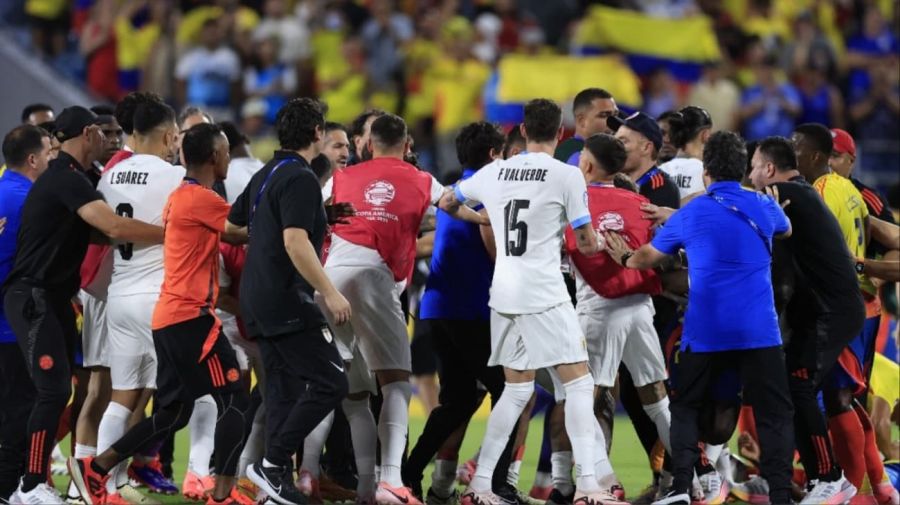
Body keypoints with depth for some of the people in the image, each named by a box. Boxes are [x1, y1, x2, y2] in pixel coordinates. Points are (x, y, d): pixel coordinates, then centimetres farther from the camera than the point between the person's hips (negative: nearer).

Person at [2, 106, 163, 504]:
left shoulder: (66, 179, 17)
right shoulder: (66, 180, -17)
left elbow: (103, 230, 20)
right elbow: (115, 227, -27)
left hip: (54, 298, 10)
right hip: (32, 297, -10)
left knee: (59, 389, 9)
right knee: (54, 389, -14)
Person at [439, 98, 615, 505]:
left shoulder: (494, 171, 8)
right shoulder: (567, 176, -7)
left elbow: (446, 203, 25)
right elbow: (587, 244, -4)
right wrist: (592, 241, 19)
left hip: (503, 293, 5)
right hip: (544, 294, -5)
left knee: (517, 388, 16)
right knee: (578, 383, -1)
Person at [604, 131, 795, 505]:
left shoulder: (689, 215, 3)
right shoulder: (763, 208, 5)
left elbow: (649, 256, 18)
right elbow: (786, 231, 30)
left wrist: (625, 259, 40)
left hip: (705, 332, 0)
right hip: (759, 331, 0)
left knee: (684, 407, 17)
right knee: (775, 414, 3)